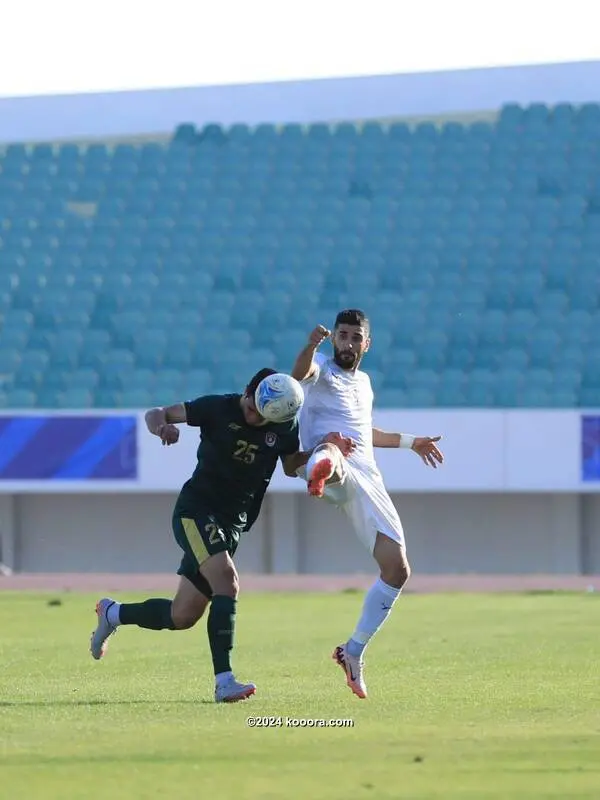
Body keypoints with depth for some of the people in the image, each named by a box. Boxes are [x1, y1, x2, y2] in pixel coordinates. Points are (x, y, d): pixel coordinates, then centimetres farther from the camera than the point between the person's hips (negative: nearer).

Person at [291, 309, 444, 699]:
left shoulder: (364, 382, 29)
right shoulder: (322, 368, 8)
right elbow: (301, 371, -19)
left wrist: (409, 442, 54)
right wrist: (311, 346, -41)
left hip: (367, 476, 7)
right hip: (336, 465, -7)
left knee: (398, 570, 2)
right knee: (331, 451, -47)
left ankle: (354, 652, 17)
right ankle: (321, 474, -89)